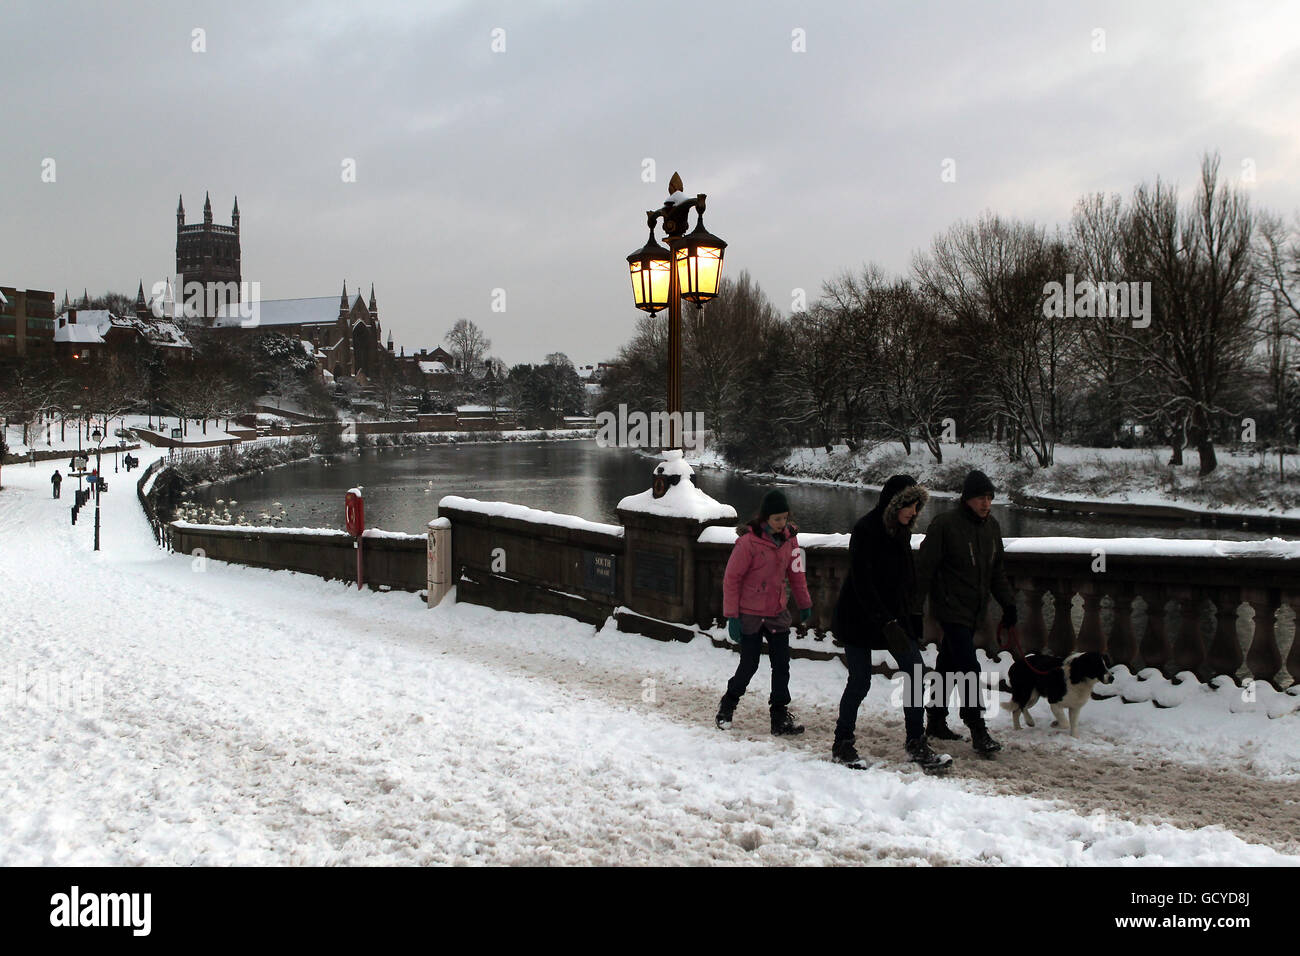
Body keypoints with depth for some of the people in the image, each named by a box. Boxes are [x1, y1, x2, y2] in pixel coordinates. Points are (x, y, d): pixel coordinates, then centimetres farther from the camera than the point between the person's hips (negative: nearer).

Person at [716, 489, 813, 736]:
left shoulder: (789, 538, -1)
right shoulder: (748, 541, -18)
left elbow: (795, 571, 14)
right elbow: (731, 579, -13)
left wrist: (804, 603, 19)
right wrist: (731, 616, -12)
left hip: (778, 613, 5)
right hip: (750, 614, -5)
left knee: (781, 664, 3)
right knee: (749, 665, 2)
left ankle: (780, 717, 12)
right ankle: (727, 707, 26)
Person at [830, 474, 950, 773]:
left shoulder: (901, 530, 6)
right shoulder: (865, 530, -18)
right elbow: (862, 583, -24)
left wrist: (912, 618, 11)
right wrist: (887, 624, -29)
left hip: (894, 615, 7)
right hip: (859, 618, -7)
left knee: (915, 671, -2)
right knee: (860, 681, -2)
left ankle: (916, 743, 7)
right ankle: (842, 745, 15)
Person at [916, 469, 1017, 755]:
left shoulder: (991, 526, 9)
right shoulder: (944, 525, -14)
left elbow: (997, 571, 19)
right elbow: (925, 568, -12)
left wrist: (1008, 603, 13)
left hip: (975, 611, 7)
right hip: (951, 609, -7)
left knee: (948, 666, 16)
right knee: (969, 668, -12)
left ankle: (936, 722, 26)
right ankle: (978, 731, -7)